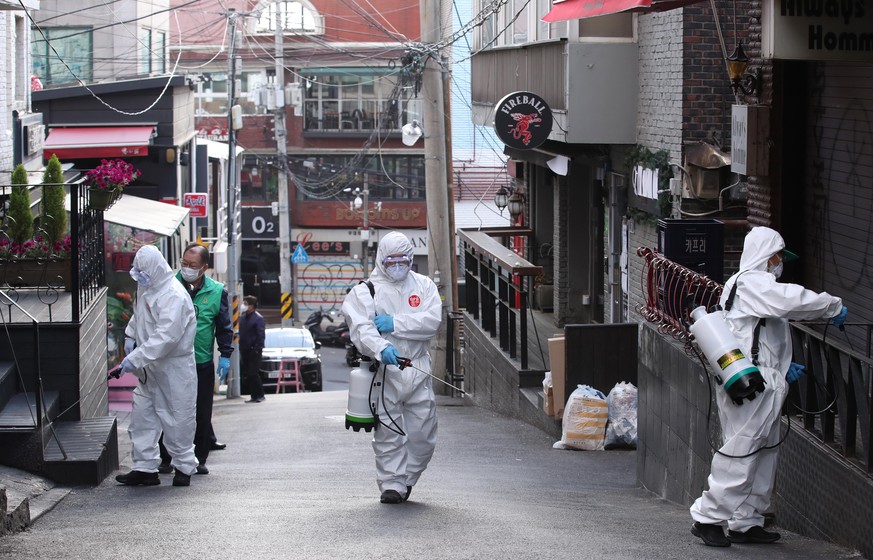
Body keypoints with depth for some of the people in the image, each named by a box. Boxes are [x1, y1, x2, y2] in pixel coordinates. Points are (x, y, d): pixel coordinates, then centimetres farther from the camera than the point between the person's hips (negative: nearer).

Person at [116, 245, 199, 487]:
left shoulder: (174, 296, -23)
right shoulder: (146, 288, 6)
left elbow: (166, 336, -31)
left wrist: (136, 358, -34)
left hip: (175, 368, -8)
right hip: (150, 368, 8)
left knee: (177, 418, 1)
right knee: (142, 415, 6)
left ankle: (184, 466, 16)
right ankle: (145, 467, 11)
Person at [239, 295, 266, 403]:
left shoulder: (258, 318, -8)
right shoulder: (242, 318, 13)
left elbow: (261, 335, -12)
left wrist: (257, 349, -18)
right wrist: (241, 347, 11)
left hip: (253, 351, -7)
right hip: (245, 351, 7)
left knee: (253, 374, -9)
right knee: (248, 374, 6)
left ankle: (259, 395, -1)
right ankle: (253, 395, 12)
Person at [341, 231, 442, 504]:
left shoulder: (423, 285, 11)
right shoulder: (364, 291, 2)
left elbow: (432, 320, -5)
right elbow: (361, 329, -13)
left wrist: (395, 323, -14)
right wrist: (381, 348, -33)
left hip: (418, 371, 3)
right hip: (383, 370, -3)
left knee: (423, 433, 5)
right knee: (388, 433, -4)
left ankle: (406, 479, 23)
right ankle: (391, 484, 3)